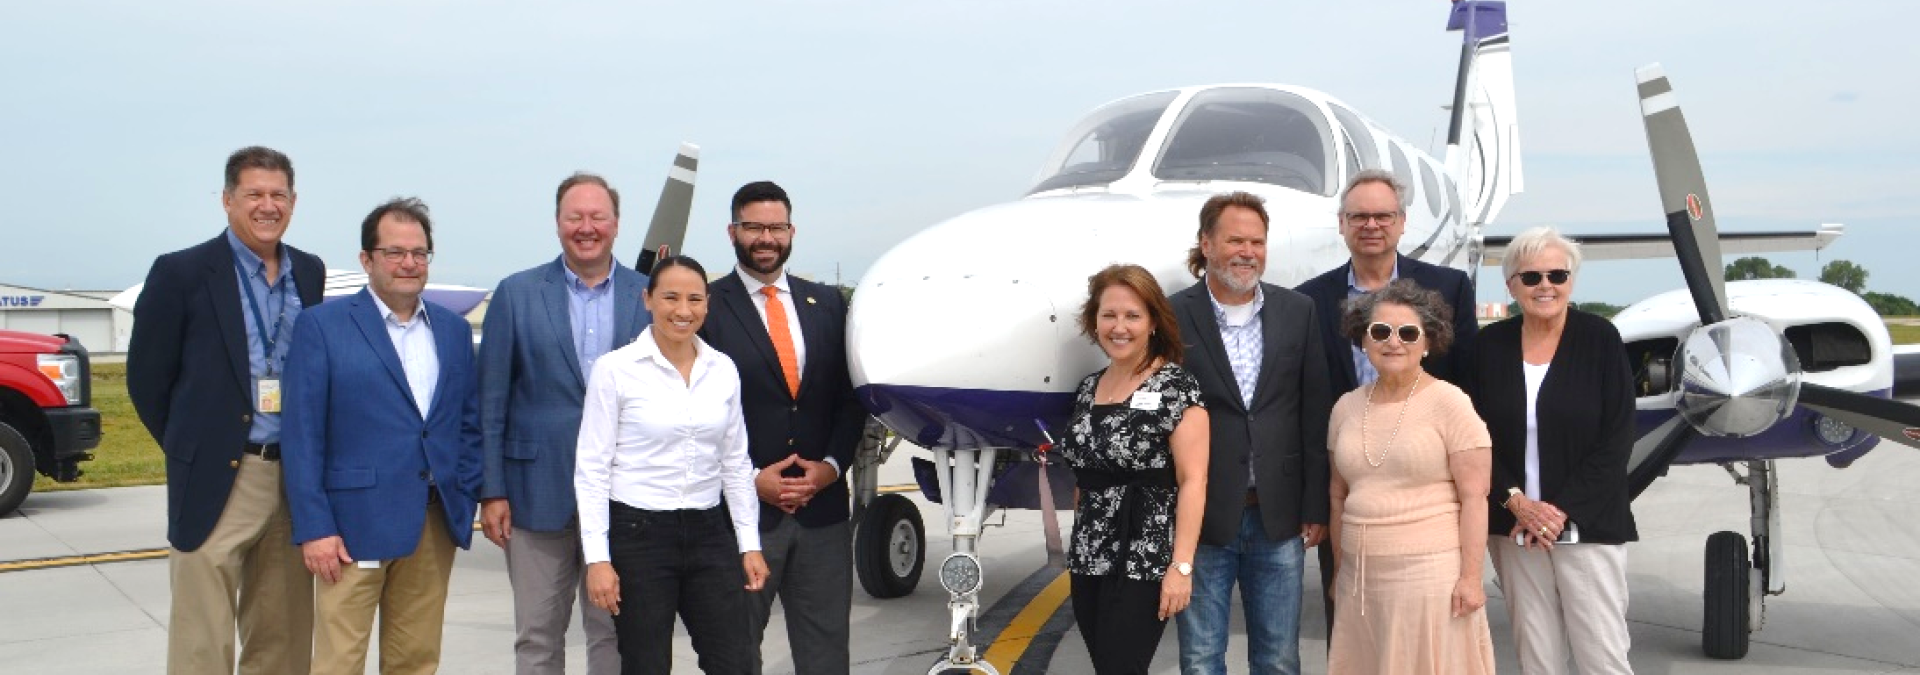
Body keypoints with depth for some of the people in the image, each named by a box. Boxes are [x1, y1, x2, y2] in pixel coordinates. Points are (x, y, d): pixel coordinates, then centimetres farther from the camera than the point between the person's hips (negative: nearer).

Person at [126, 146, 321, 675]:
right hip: (217, 481, -4)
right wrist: (190, 449, 5)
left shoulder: (310, 272, 9)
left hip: (295, 478, 4)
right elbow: (147, 376, 0)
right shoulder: (182, 272, -5)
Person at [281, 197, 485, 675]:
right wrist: (314, 527, -11)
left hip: (437, 523, 4)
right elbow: (303, 435, -5)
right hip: (355, 523, -4)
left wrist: (467, 500, 4)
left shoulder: (455, 330, 12)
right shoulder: (322, 325, -2)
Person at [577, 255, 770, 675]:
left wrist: (750, 544, 8)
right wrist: (597, 558, -11)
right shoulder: (615, 369, -7)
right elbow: (591, 470, -7)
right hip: (638, 533, -4)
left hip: (709, 533, 4)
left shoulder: (723, 370, 5)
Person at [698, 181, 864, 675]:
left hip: (823, 508, 4)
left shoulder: (828, 303, 11)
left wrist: (832, 464, -4)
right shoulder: (707, 306, -2)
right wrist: (751, 479, -11)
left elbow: (851, 395, 10)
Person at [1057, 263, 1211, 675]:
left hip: (1145, 564, -6)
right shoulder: (1088, 388, 11)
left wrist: (1181, 565, -18)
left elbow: (1193, 480, -12)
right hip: (1089, 562, 6)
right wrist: (1079, 551, 15)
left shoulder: (1176, 387, -8)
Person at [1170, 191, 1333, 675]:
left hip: (1279, 518, 3)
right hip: (1200, 519, -2)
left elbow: (1315, 416, 5)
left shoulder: (1299, 312, 4)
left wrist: (1316, 507, 2)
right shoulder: (1174, 317, -5)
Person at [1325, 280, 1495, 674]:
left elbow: (1474, 497, -8)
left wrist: (1470, 576, -12)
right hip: (1360, 576, 5)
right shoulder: (1346, 407, 9)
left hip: (1431, 572, -5)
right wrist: (1339, 570, 16)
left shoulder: (1449, 403, -6)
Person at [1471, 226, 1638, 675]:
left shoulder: (1600, 339, -2)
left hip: (1587, 525, -2)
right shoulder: (1491, 345, 4)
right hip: (1514, 525, 2)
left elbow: (1616, 439, -6)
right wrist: (1516, 502, -10)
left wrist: (1561, 510, -12)